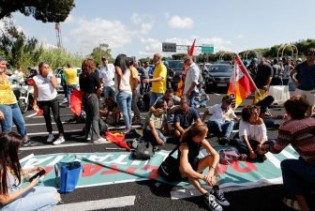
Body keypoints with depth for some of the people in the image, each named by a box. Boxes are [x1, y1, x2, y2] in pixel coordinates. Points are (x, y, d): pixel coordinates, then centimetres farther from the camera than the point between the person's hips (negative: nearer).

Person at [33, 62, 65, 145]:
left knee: (57, 118, -5)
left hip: (53, 99, -1)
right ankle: (50, 134, 31)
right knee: (47, 119, 12)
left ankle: (61, 136, -1)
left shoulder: (52, 76, -3)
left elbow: (55, 85, -21)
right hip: (42, 101, 1)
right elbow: (35, 92, 2)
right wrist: (35, 103, 2)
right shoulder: (36, 78, -5)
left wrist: (51, 74, -18)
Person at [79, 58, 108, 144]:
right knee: (95, 117, -2)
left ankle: (88, 135, 26)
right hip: (92, 97, -6)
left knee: (88, 116, 17)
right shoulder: (94, 74, -11)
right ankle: (96, 137, -2)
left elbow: (81, 89, 6)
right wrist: (95, 91, 5)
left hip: (84, 97, 7)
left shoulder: (81, 76, 5)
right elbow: (99, 89, -12)